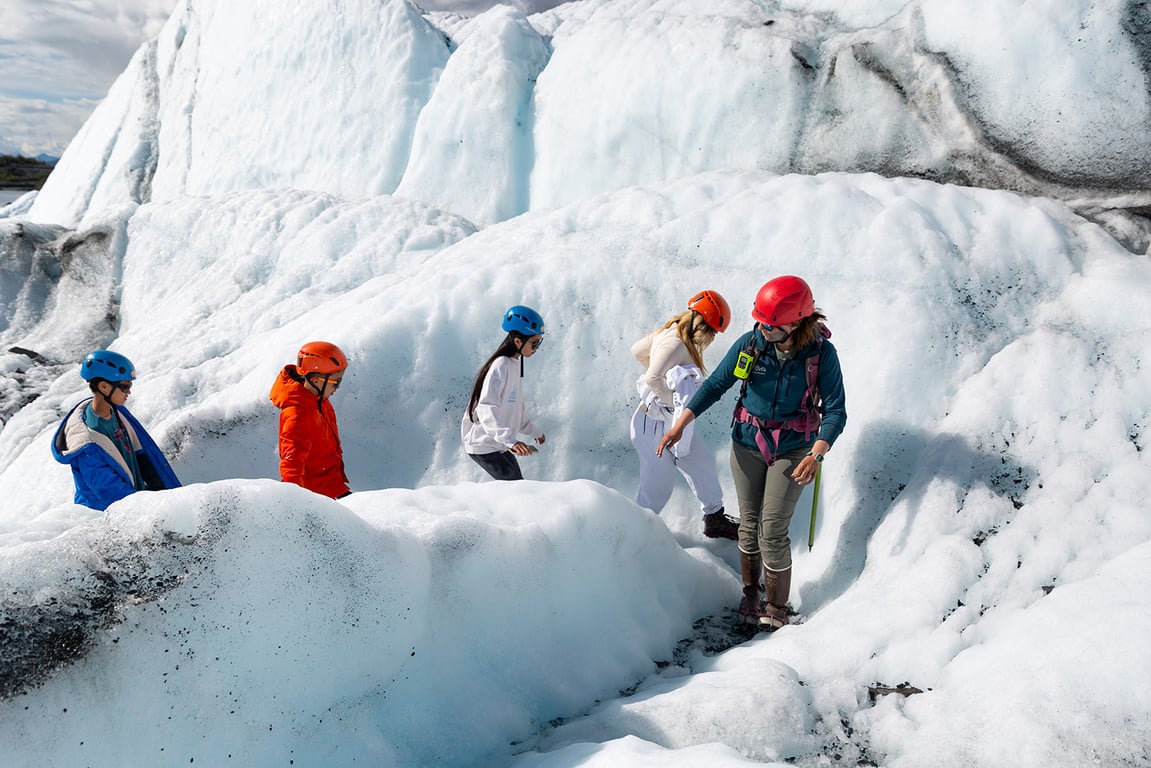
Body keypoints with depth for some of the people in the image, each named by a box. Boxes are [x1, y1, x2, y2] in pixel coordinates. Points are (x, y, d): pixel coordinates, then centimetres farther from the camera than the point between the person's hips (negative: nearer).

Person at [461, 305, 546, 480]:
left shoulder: (515, 366, 11)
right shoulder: (501, 366, -19)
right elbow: (486, 410, -30)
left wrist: (534, 432, 32)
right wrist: (509, 439, -41)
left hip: (500, 445, 10)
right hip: (483, 446, -10)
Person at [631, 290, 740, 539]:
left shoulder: (670, 333, 3)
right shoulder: (677, 344, -24)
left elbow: (637, 350, 15)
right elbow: (653, 378, -36)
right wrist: (675, 403, -23)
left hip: (672, 422, 10)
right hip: (654, 424, -10)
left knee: (702, 462, 18)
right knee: (657, 488, 1)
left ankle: (715, 521, 33)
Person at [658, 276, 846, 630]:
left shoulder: (821, 353, -17)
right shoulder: (750, 343, -12)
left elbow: (835, 410, -15)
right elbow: (715, 385, -1)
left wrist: (816, 455, -30)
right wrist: (680, 424, -7)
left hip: (792, 450, -2)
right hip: (747, 444, 2)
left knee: (773, 530, -5)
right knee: (749, 523, 10)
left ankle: (775, 609, 13)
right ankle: (750, 593, 31)